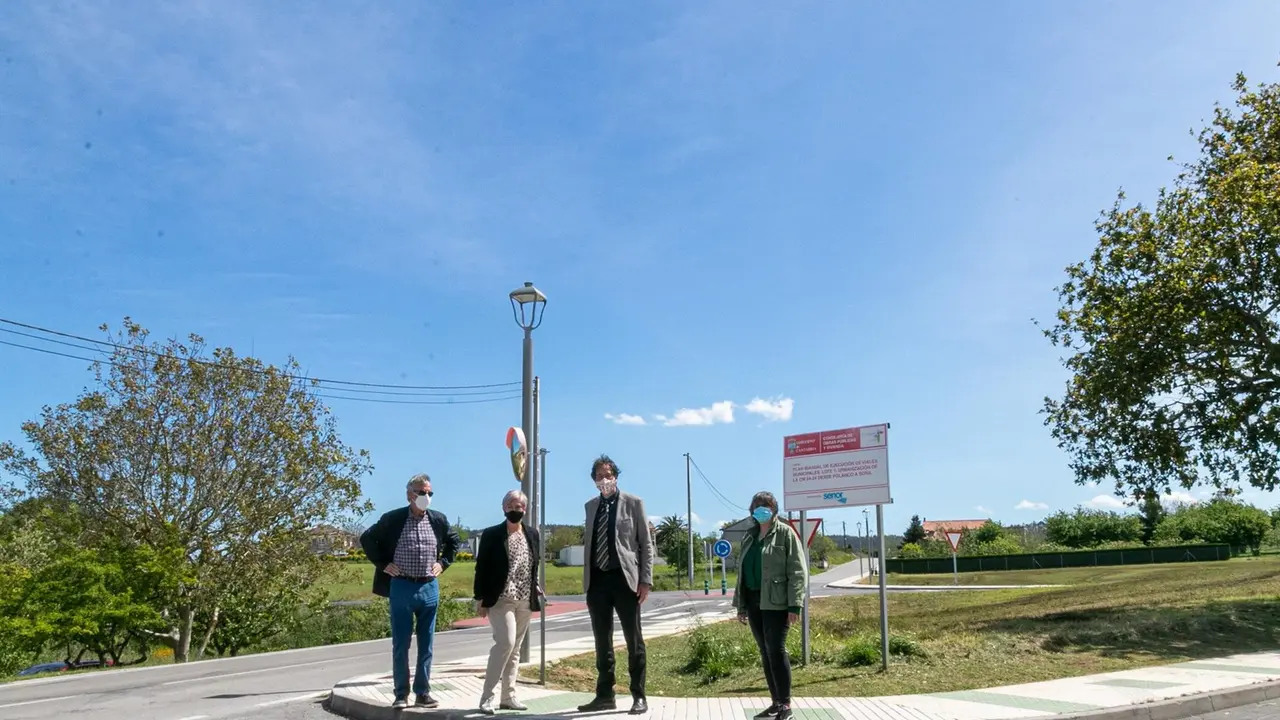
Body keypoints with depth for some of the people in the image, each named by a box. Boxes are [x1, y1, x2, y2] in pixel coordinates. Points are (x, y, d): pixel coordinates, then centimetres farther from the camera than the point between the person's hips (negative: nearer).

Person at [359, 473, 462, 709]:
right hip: (401, 587, -3)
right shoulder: (392, 519, -7)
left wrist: (443, 563, 6)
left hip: (429, 588, 3)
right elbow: (367, 539, 2)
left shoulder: (439, 520, 3)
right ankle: (401, 694, 12)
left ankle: (423, 693, 17)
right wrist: (382, 564, -3)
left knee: (426, 645, 7)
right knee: (400, 645, 3)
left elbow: (454, 541, 19)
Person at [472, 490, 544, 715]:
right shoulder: (491, 534, -4)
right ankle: (487, 696, -8)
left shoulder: (532, 534, 10)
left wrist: (535, 588, 8)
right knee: (506, 642, -18)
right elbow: (481, 568, -4)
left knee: (515, 649, 9)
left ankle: (508, 696, 16)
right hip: (500, 600, -5)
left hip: (525, 601, 5)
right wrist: (481, 599, -7)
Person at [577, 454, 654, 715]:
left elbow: (646, 543, -2)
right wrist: (586, 580, 10)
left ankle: (639, 696, 12)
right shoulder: (591, 505, 12)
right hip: (597, 580, 4)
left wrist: (645, 580, -8)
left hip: (624, 578, -4)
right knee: (602, 641, 9)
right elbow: (588, 542, 15)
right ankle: (605, 695, 19)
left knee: (633, 640, 4)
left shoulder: (633, 503, -1)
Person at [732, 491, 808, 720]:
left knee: (776, 650, -10)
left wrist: (795, 605, -16)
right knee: (765, 653, 8)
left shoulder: (785, 533, -2)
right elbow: (742, 572, 19)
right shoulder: (749, 537, 16)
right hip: (754, 601, 6)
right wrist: (740, 605, 14)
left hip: (776, 602, -6)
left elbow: (798, 571, -8)